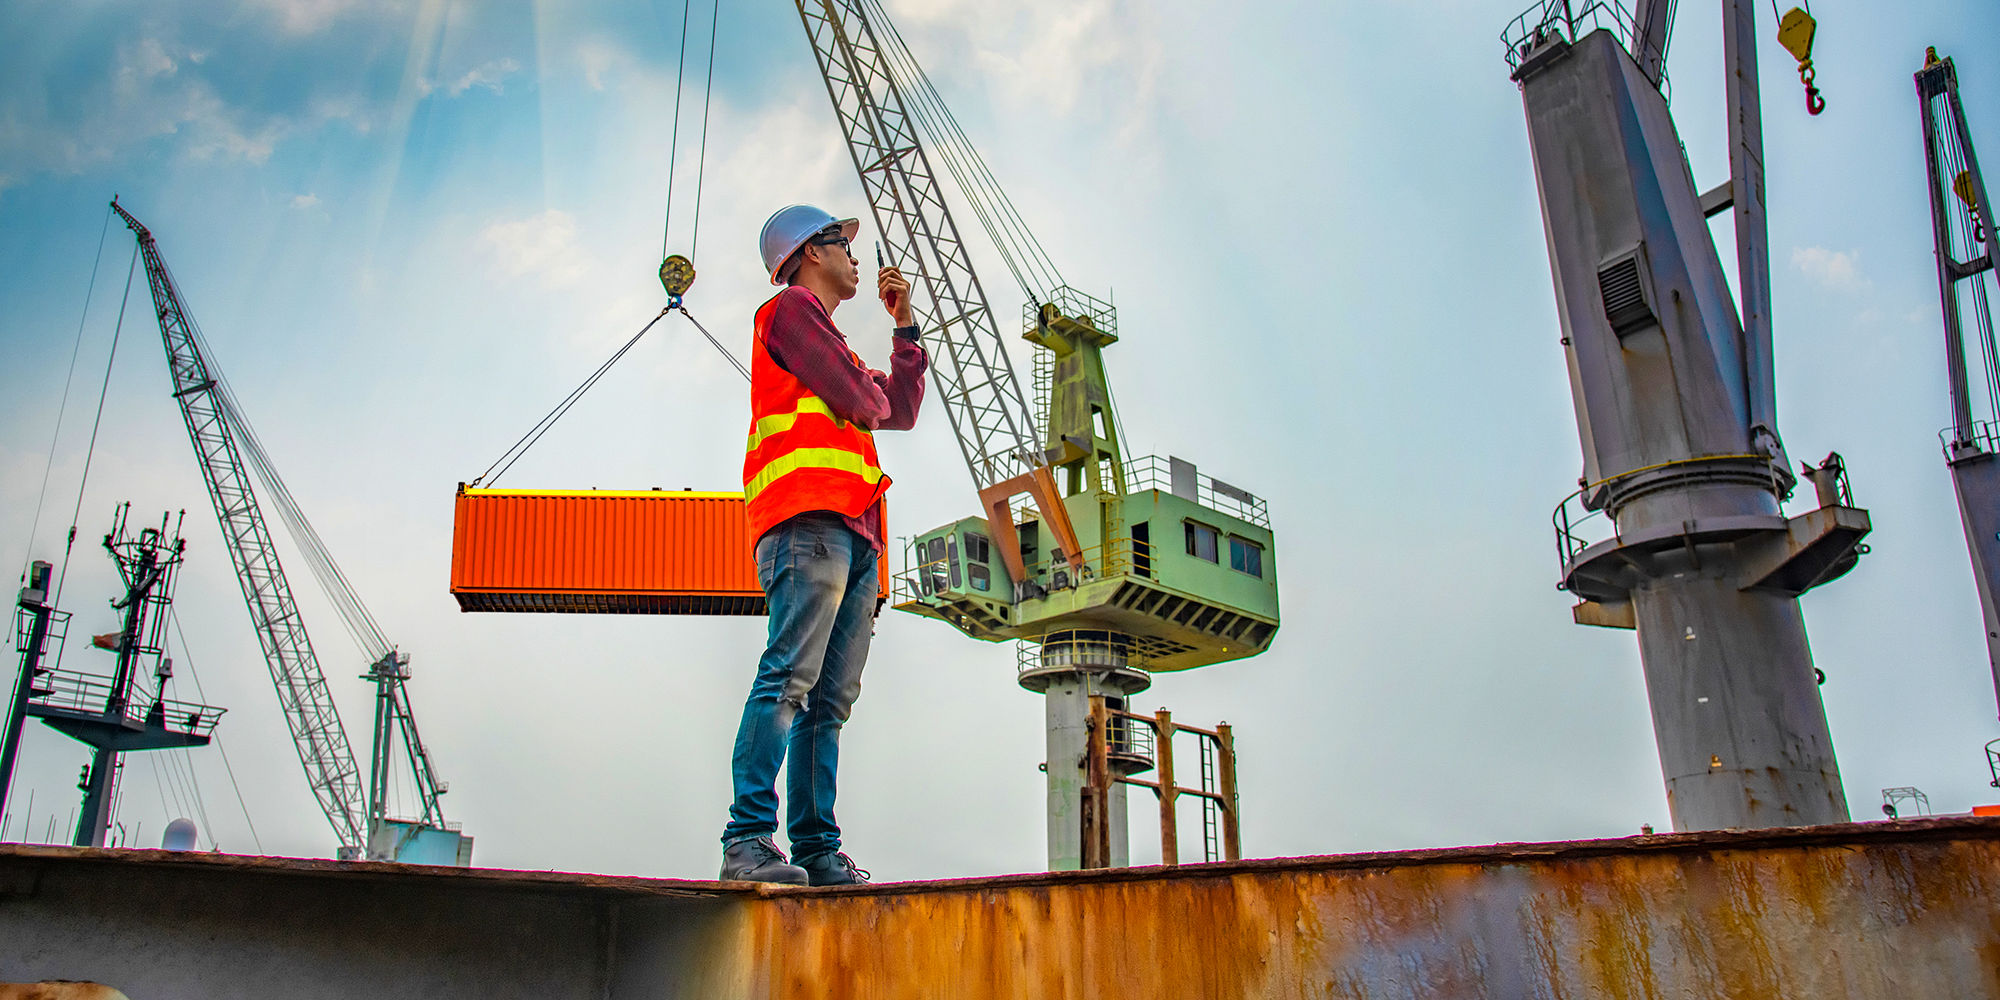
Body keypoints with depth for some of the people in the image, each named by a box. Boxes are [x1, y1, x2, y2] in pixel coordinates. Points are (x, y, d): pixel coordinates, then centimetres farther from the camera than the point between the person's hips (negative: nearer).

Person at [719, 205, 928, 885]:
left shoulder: (838, 348, 35)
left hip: (853, 535, 9)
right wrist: (872, 397, 18)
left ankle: (817, 850, -2)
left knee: (829, 699, 0)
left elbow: (901, 412, 33)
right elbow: (863, 402, -5)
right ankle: (749, 841, -21)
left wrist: (905, 326, 32)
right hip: (810, 520, -9)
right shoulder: (793, 307, 7)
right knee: (789, 679, -18)